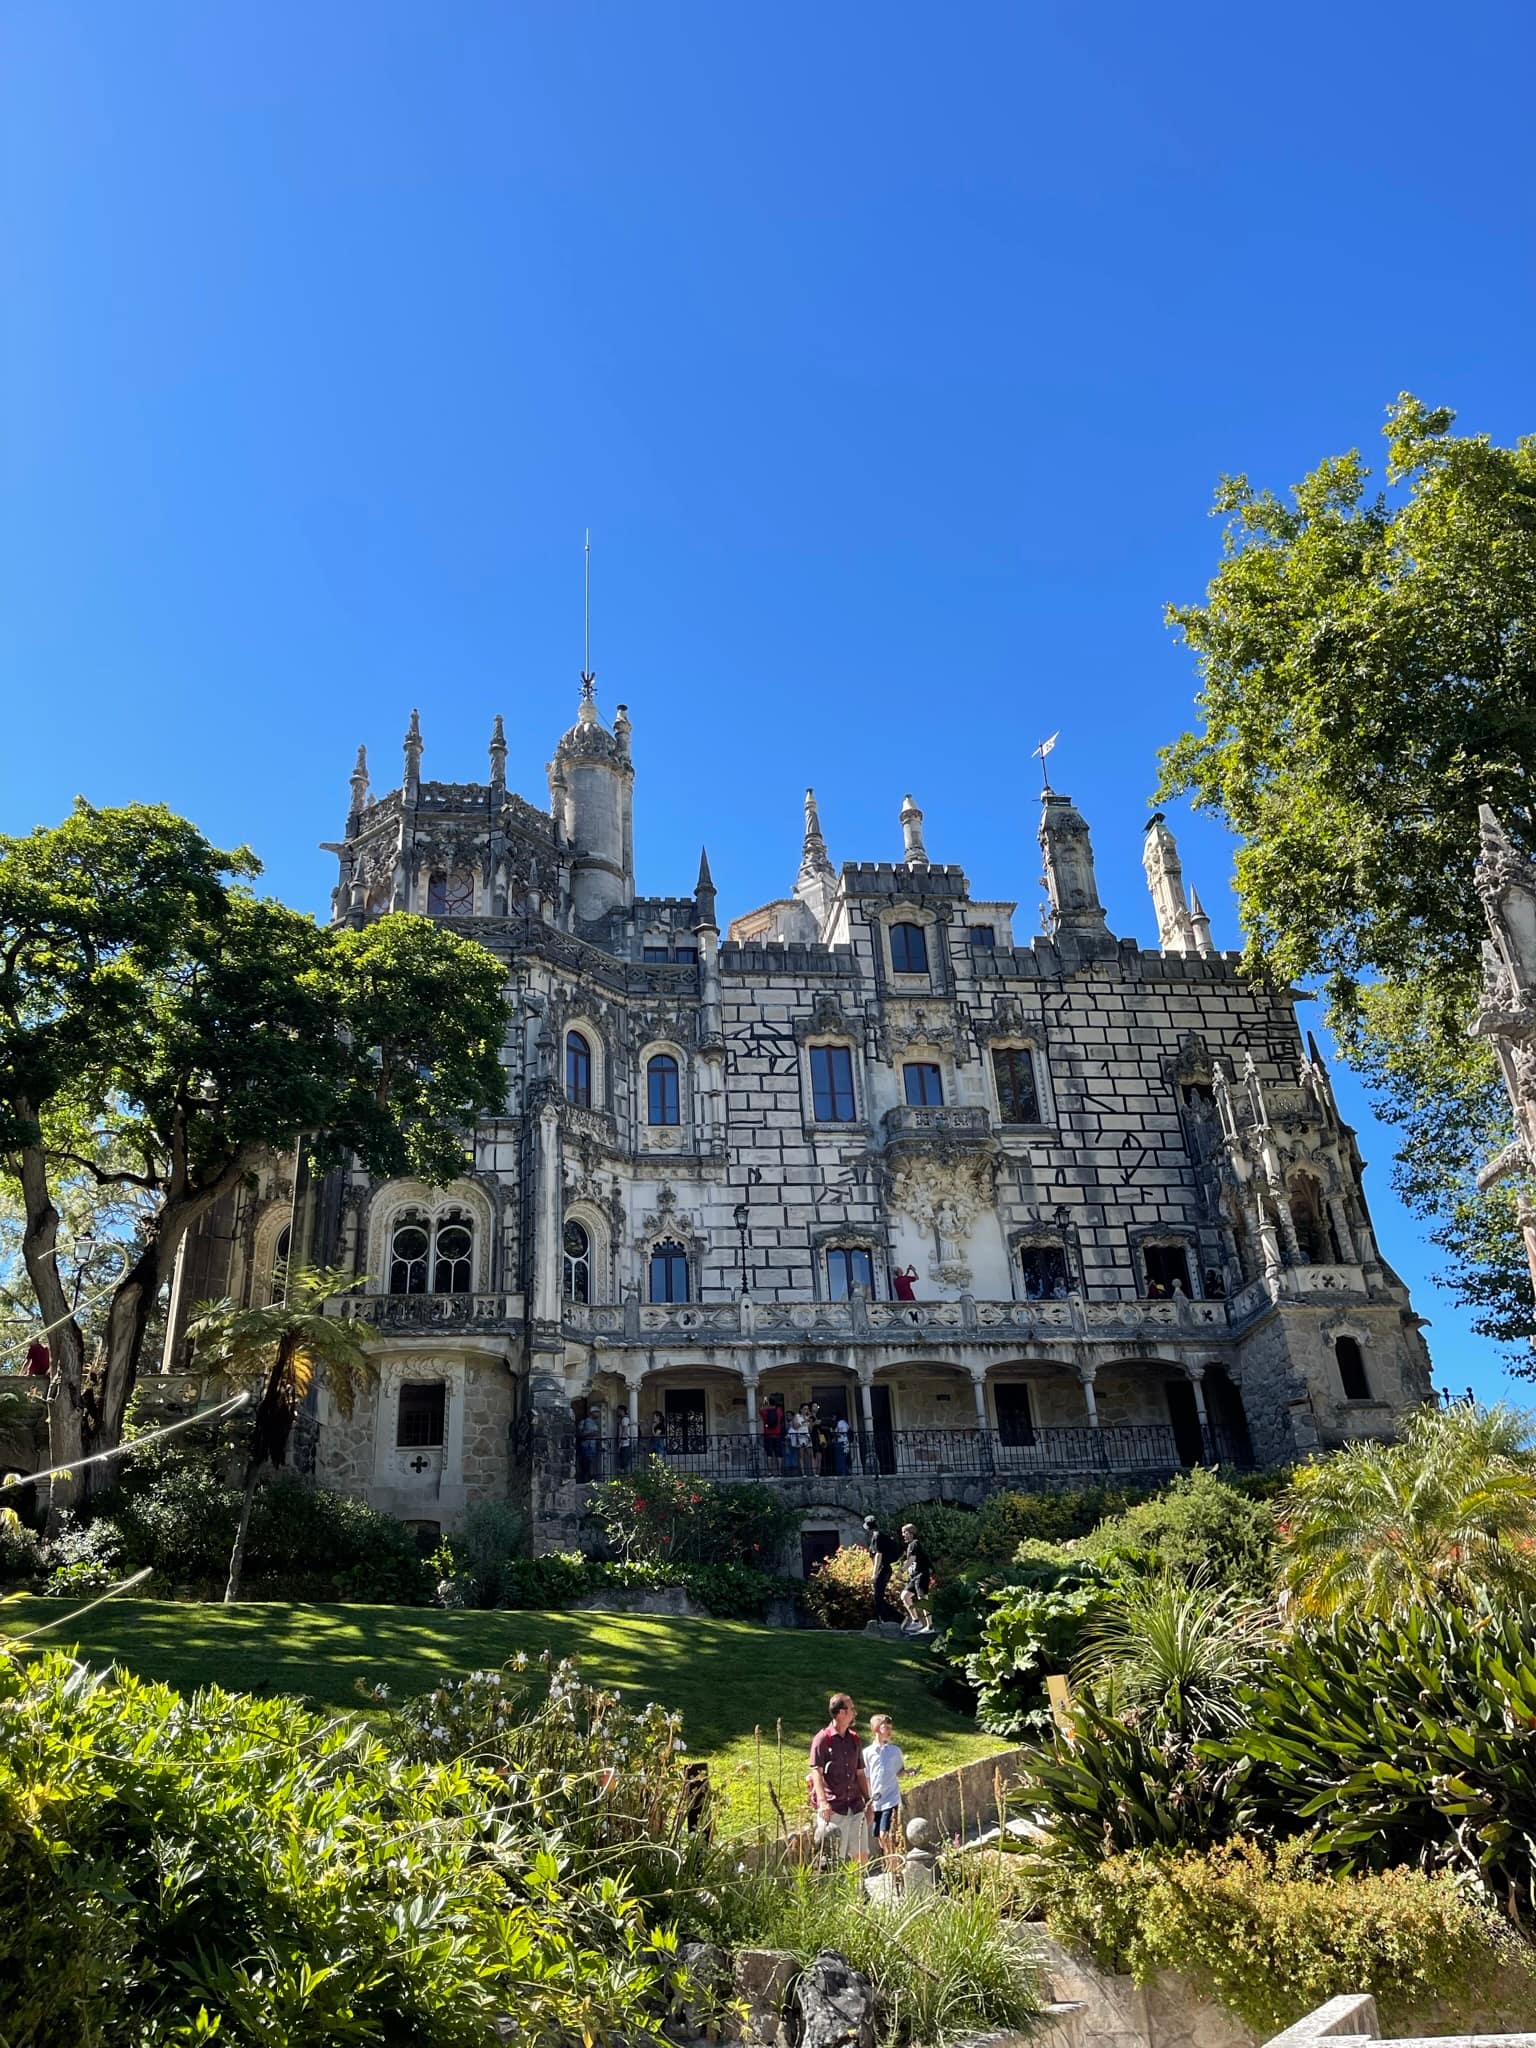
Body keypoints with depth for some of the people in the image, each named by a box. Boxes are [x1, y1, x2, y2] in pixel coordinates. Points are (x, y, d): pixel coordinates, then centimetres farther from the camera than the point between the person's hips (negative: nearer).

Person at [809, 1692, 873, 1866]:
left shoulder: (854, 1739, 14)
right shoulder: (823, 1738, -6)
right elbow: (816, 1772, -13)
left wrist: (868, 1802, 16)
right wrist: (822, 1802, -25)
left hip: (855, 1806, 6)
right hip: (833, 1808, -6)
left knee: (862, 1855, 4)